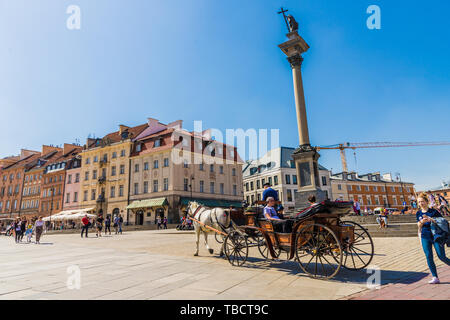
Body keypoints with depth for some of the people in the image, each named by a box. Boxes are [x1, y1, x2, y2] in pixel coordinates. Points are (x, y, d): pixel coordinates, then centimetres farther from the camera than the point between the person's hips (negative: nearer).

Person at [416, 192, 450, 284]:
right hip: (425, 238, 3)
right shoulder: (418, 213, 6)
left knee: (441, 256, -1)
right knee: (429, 257, -1)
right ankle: (435, 278, 5)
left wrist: (431, 219, -21)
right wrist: (422, 222, -12)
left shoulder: (434, 211, -6)